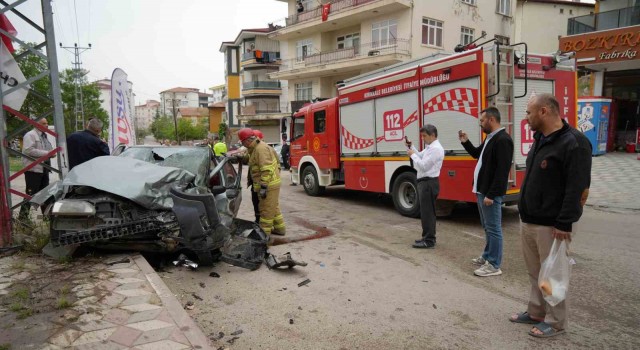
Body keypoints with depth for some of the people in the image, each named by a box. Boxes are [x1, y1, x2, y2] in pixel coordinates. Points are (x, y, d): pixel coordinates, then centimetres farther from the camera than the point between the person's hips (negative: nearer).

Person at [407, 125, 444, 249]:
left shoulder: (436, 148, -18)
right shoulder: (429, 147, 14)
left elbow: (423, 166, -21)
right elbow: (420, 156, 25)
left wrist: (412, 155, -11)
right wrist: (411, 147, 12)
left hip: (428, 183, -10)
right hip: (425, 183, 10)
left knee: (427, 212, -5)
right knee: (426, 212, 16)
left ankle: (429, 241, 3)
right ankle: (428, 237, 26)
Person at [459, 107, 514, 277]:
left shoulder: (503, 140, -17)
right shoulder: (490, 138, 14)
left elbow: (502, 171, -23)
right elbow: (477, 154, 31)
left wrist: (491, 194, -24)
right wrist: (465, 142, 15)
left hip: (491, 193, -10)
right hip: (482, 191, 10)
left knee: (493, 229, -3)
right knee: (487, 227, 19)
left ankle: (494, 265, 4)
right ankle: (487, 256, 31)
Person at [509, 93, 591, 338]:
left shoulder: (573, 143, -17)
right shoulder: (540, 140, 11)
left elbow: (578, 189, -20)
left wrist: (564, 224, -20)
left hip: (550, 225, -8)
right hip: (528, 222, 9)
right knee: (535, 272, 18)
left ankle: (555, 322, 20)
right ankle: (536, 312, 33)